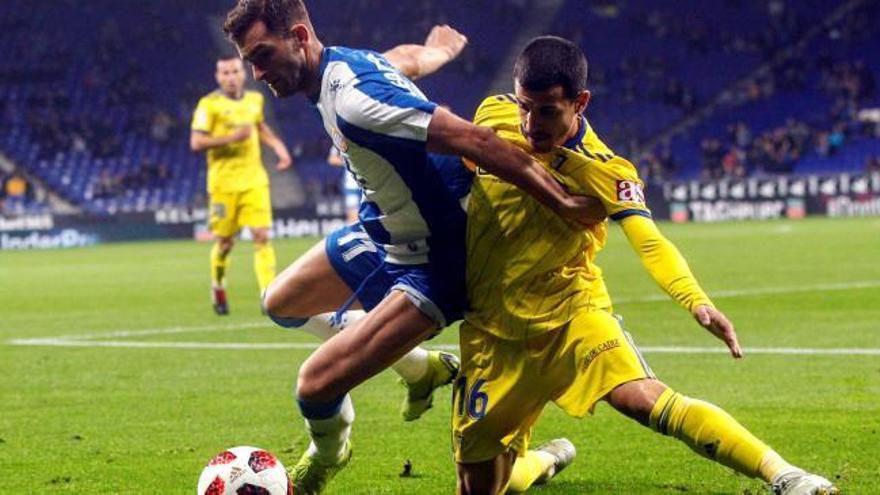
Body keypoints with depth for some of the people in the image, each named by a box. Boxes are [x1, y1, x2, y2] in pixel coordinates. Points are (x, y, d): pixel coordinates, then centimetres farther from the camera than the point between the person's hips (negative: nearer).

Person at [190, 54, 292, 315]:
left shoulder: (254, 100, 10)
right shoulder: (209, 104, -6)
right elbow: (196, 142, -13)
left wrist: (278, 146, 16)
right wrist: (230, 138, -22)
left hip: (254, 180, 3)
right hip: (223, 182, -3)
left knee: (262, 236, -10)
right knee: (224, 241, 6)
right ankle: (218, 289, 32)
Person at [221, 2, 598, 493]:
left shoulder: (352, 98, -33)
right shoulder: (346, 63, -3)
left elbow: (474, 141, -37)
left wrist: (561, 202, -36)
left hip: (431, 266, -10)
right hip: (384, 229, 10)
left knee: (317, 383, -16)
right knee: (282, 304, 24)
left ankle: (328, 455, 20)